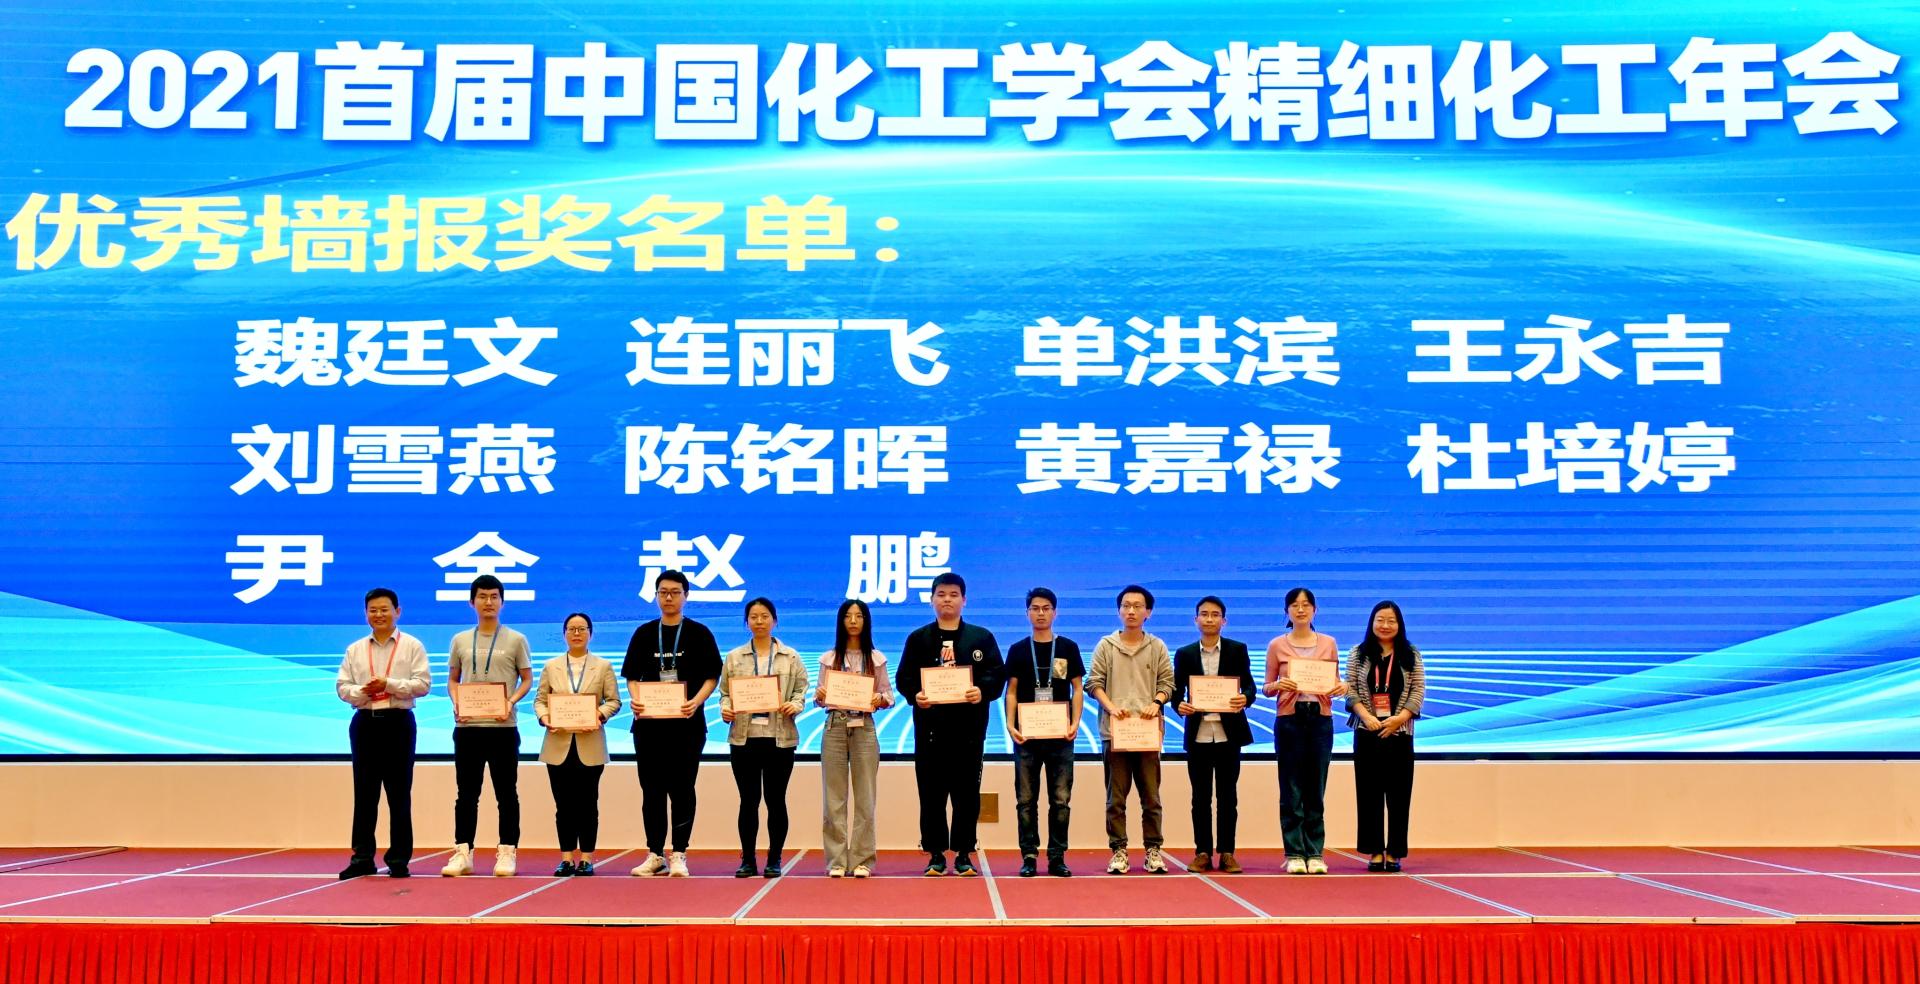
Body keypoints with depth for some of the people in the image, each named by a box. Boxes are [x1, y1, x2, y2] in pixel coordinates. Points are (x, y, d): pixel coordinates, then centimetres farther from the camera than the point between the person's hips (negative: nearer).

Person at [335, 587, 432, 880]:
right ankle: (362, 858, 10)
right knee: (364, 793, 5)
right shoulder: (355, 649, 12)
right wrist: (362, 691, -13)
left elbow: (423, 683, -6)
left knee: (399, 793, 1)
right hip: (364, 722, 3)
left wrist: (389, 685, -15)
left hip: (398, 722, -3)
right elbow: (342, 686, 7)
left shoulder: (412, 646, 3)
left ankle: (399, 859, 6)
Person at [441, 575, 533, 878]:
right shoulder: (460, 641, 11)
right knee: (466, 793, 6)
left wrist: (511, 702, -13)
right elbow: (453, 679, 15)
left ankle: (506, 853, 6)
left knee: (506, 793, 2)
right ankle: (462, 853, 10)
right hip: (467, 726, 2)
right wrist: (456, 703, -4)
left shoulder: (515, 640, 4)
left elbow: (527, 680, 5)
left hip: (503, 727, -2)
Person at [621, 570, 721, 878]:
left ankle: (678, 856, 3)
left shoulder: (699, 633, 4)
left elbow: (712, 676, 1)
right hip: (649, 722, 3)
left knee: (682, 789, -1)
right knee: (652, 790, 6)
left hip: (687, 723, -3)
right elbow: (631, 676, 11)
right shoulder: (644, 633, 11)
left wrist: (696, 702, -17)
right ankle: (655, 855, 13)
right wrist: (634, 699, -10)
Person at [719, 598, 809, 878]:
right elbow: (725, 692, 9)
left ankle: (774, 860, 11)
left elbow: (801, 689, 5)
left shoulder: (790, 657, 7)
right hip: (744, 737, 1)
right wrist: (725, 709, -10)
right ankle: (747, 860, 11)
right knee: (748, 800, 4)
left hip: (779, 737, -1)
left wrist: (794, 705, -14)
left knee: (776, 800, 2)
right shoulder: (734, 658, 9)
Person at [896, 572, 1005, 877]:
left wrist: (982, 691, -16)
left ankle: (964, 855, 9)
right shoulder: (918, 639, 11)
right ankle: (936, 855, 8)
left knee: (967, 792, 2)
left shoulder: (981, 638, 10)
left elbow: (998, 674, 3)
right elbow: (903, 678, 5)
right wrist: (915, 695, -15)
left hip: (969, 725, 0)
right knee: (931, 792, 1)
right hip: (930, 725, 0)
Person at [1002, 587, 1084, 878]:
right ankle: (1029, 856, 7)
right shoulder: (1018, 650, 7)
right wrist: (1010, 725, -8)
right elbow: (1011, 691, 6)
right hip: (1026, 734, 0)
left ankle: (1057, 857, 7)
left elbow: (1077, 689, 6)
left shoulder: (1068, 648, 7)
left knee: (1060, 799, 1)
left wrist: (1075, 723, -7)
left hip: (1059, 735, 0)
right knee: (1026, 799, 2)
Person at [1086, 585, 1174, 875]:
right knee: (1116, 797, 2)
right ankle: (1118, 850, 7)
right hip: (1115, 731, -1)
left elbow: (1167, 682, 8)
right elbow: (1094, 682, 3)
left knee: (1151, 796, 3)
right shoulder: (1106, 646, 6)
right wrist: (1110, 707, -12)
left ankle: (1153, 850, 9)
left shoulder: (1157, 647, 9)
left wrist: (1156, 703, -11)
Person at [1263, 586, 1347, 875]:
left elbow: (1335, 683, 14)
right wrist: (1279, 685, -17)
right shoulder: (1277, 645, 4)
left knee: (1316, 790, 4)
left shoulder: (1328, 643, 9)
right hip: (1289, 718, -2)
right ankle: (1294, 854, 4)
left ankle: (1315, 853, 9)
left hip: (1320, 718, 2)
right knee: (1292, 791, -1)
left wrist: (1341, 687, -8)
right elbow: (1267, 688, 5)